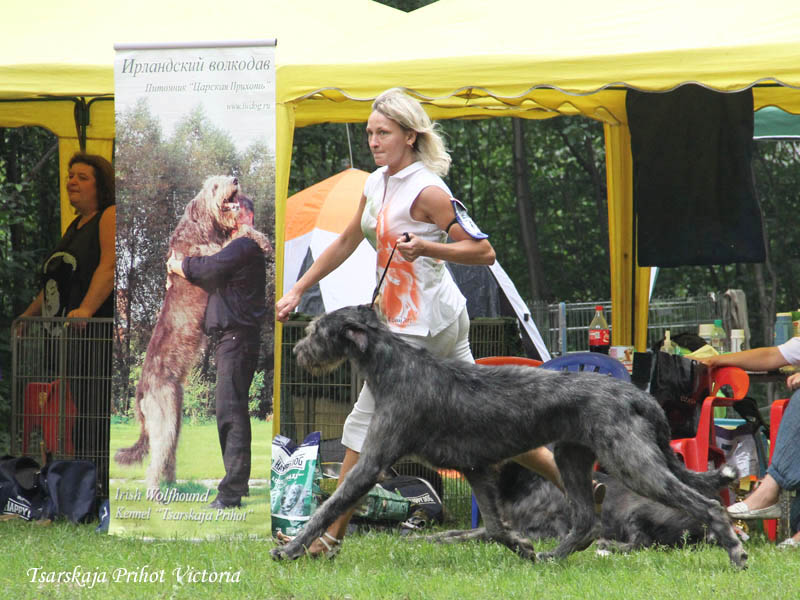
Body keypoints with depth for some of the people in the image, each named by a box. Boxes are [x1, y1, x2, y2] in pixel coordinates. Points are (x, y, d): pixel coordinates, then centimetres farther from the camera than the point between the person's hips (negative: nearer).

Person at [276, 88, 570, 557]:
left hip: (420, 324, -9)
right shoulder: (377, 183, 11)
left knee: (365, 422, -4)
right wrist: (297, 292, 19)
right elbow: (346, 244, 22)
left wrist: (426, 247, -28)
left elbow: (484, 252, -16)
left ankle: (332, 536, 1)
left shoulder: (426, 190, -15)